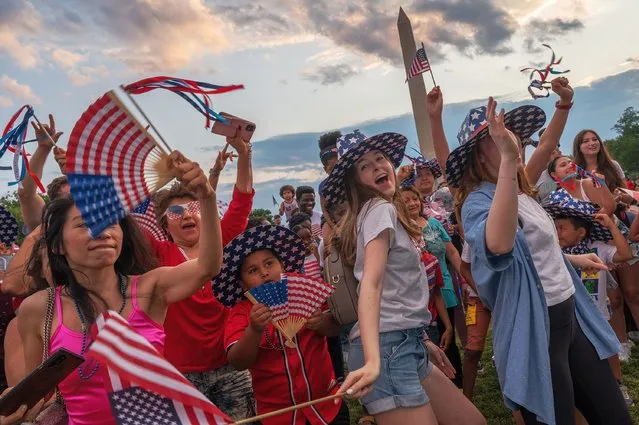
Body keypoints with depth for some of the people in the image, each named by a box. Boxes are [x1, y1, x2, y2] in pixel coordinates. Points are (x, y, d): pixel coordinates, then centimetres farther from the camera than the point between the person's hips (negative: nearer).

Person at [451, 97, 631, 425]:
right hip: (534, 329, -9)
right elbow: (499, 244, -45)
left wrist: (573, 260, 28)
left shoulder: (523, 193, 10)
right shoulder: (479, 201, -19)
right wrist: (508, 158, -48)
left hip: (569, 316, 9)